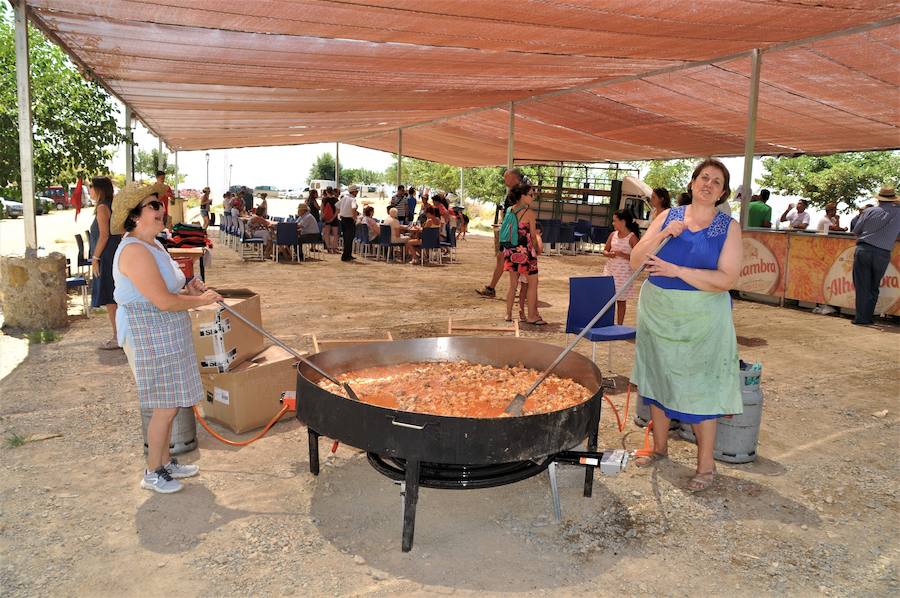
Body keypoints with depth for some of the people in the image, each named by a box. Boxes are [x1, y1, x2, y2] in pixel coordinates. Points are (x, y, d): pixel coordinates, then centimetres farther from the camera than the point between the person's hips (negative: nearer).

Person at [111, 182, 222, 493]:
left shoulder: (153, 246, 13)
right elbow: (164, 301, -25)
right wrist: (200, 300, -11)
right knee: (166, 406, -2)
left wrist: (187, 289, 6)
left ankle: (165, 461, 31)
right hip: (150, 338, -10)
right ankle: (153, 473, 14)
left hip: (167, 337, 10)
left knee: (170, 404, 17)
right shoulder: (135, 251, -21)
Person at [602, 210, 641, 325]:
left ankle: (619, 325, 13)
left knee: (621, 300, 5)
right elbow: (605, 250, 14)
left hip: (624, 273, -4)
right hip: (610, 270, 4)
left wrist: (622, 254, -21)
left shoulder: (632, 237, -10)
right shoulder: (613, 234, 6)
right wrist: (609, 254, -9)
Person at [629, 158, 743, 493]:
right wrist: (663, 235, -16)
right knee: (657, 379, 14)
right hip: (657, 313, 4)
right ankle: (660, 447, 33)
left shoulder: (728, 226, -3)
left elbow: (727, 279, -15)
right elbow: (635, 262, -2)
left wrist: (677, 270, -21)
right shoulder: (668, 217, 4)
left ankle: (706, 465, 15)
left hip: (701, 320, -3)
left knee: (698, 389, 1)